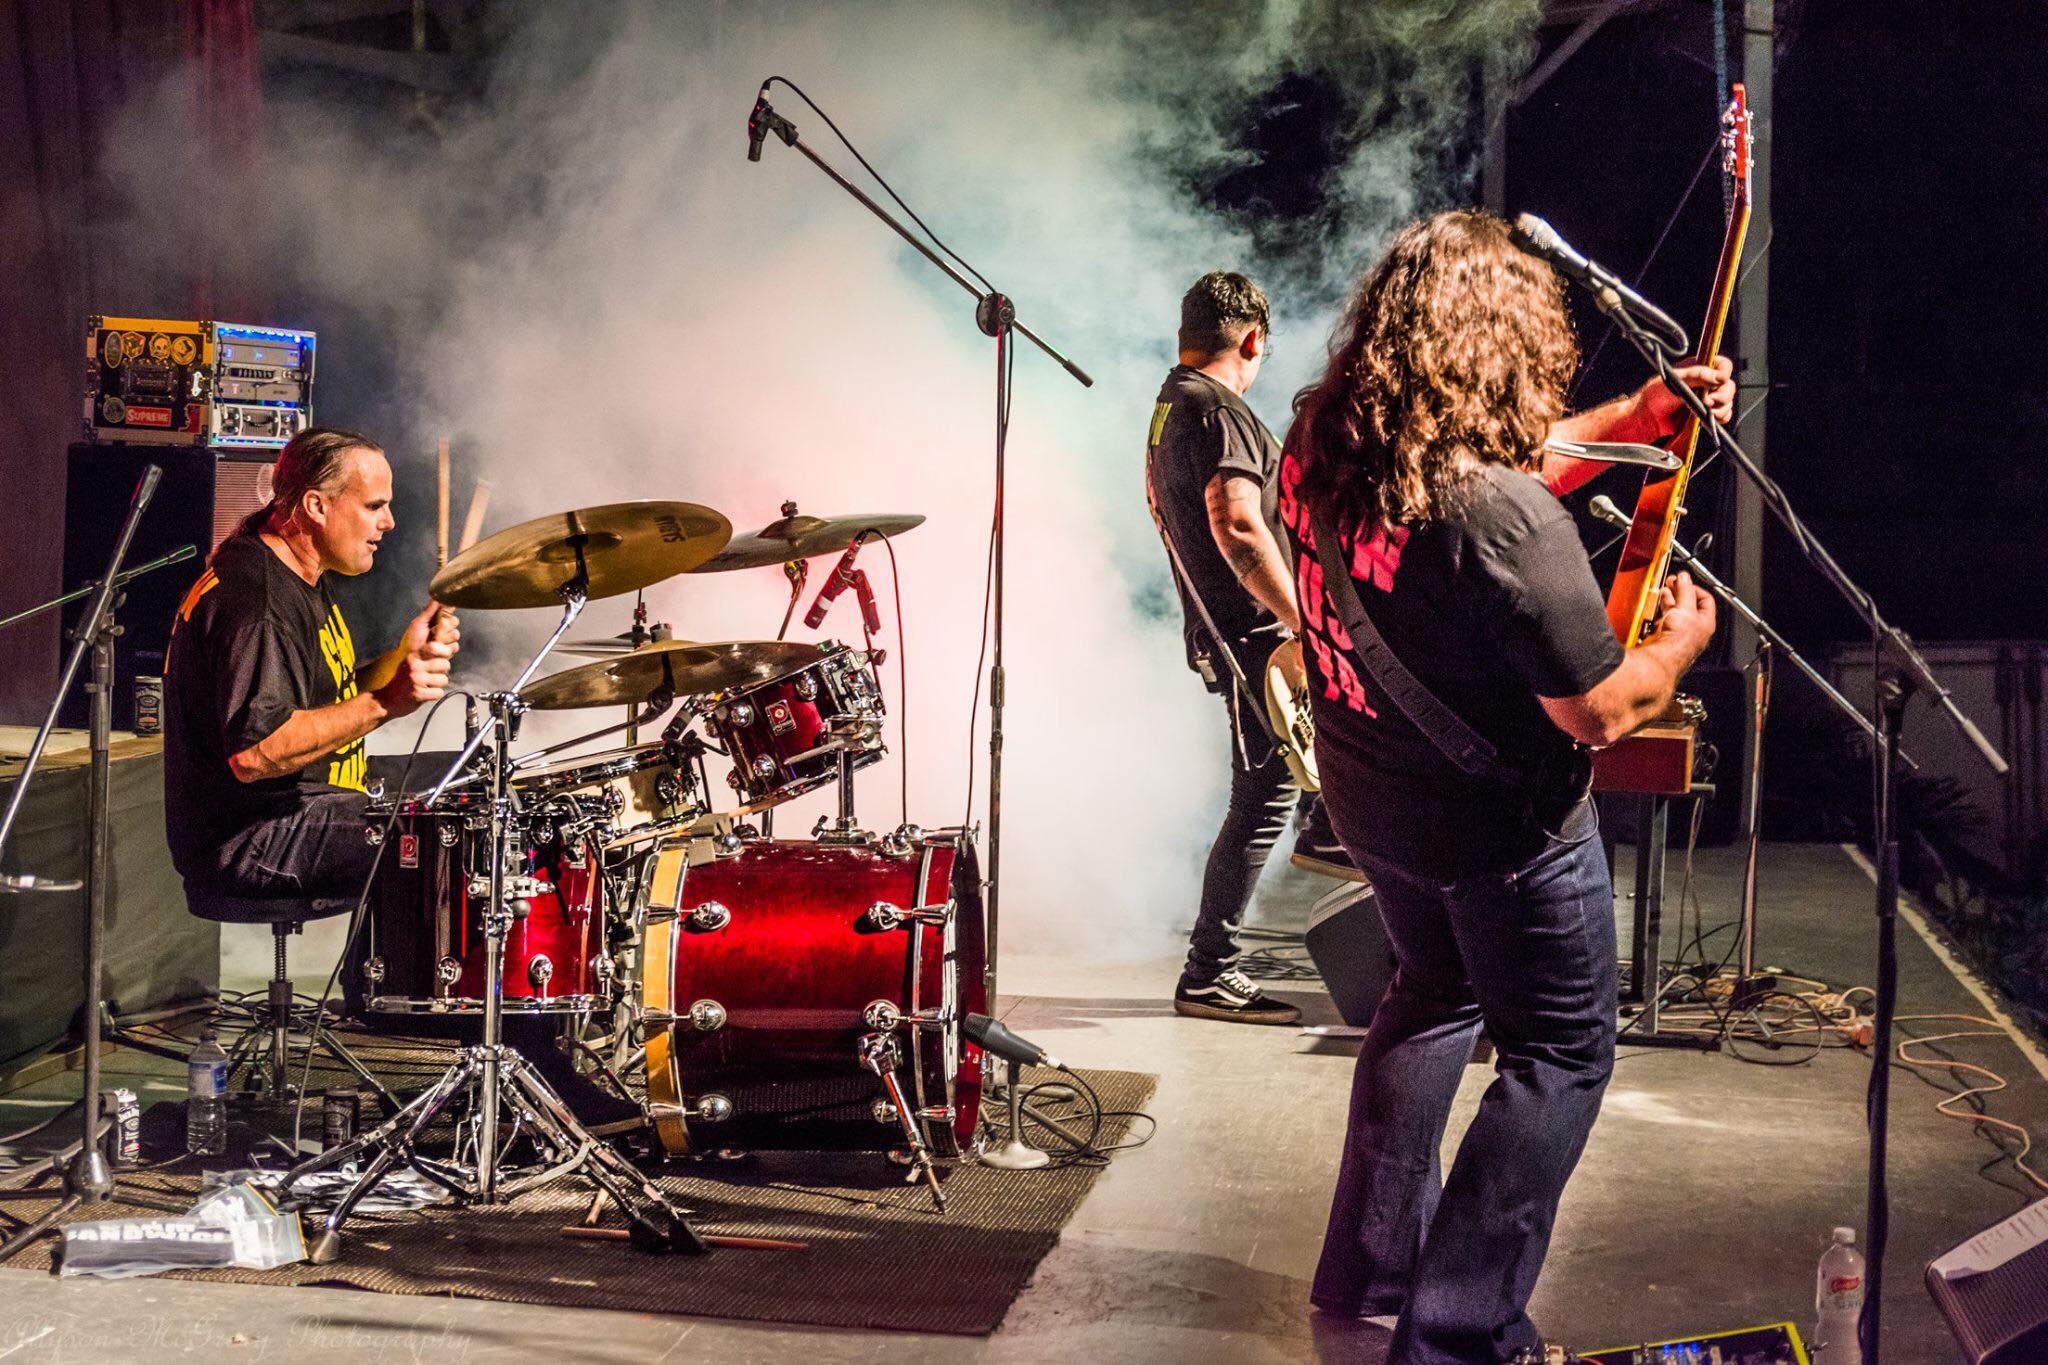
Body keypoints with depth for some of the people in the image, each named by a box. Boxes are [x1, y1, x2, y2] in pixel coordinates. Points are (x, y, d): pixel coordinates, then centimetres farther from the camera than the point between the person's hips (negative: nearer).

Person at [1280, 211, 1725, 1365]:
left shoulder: (1321, 446, -9)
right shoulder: (1502, 521, -34)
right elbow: (1598, 712, -25)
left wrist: (1634, 417, 7)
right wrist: (1681, 642, -5)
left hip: (1371, 797, 8)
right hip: (1505, 827, -8)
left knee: (1439, 992, 29)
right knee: (1560, 1055, 11)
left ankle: (1369, 1270, 37)